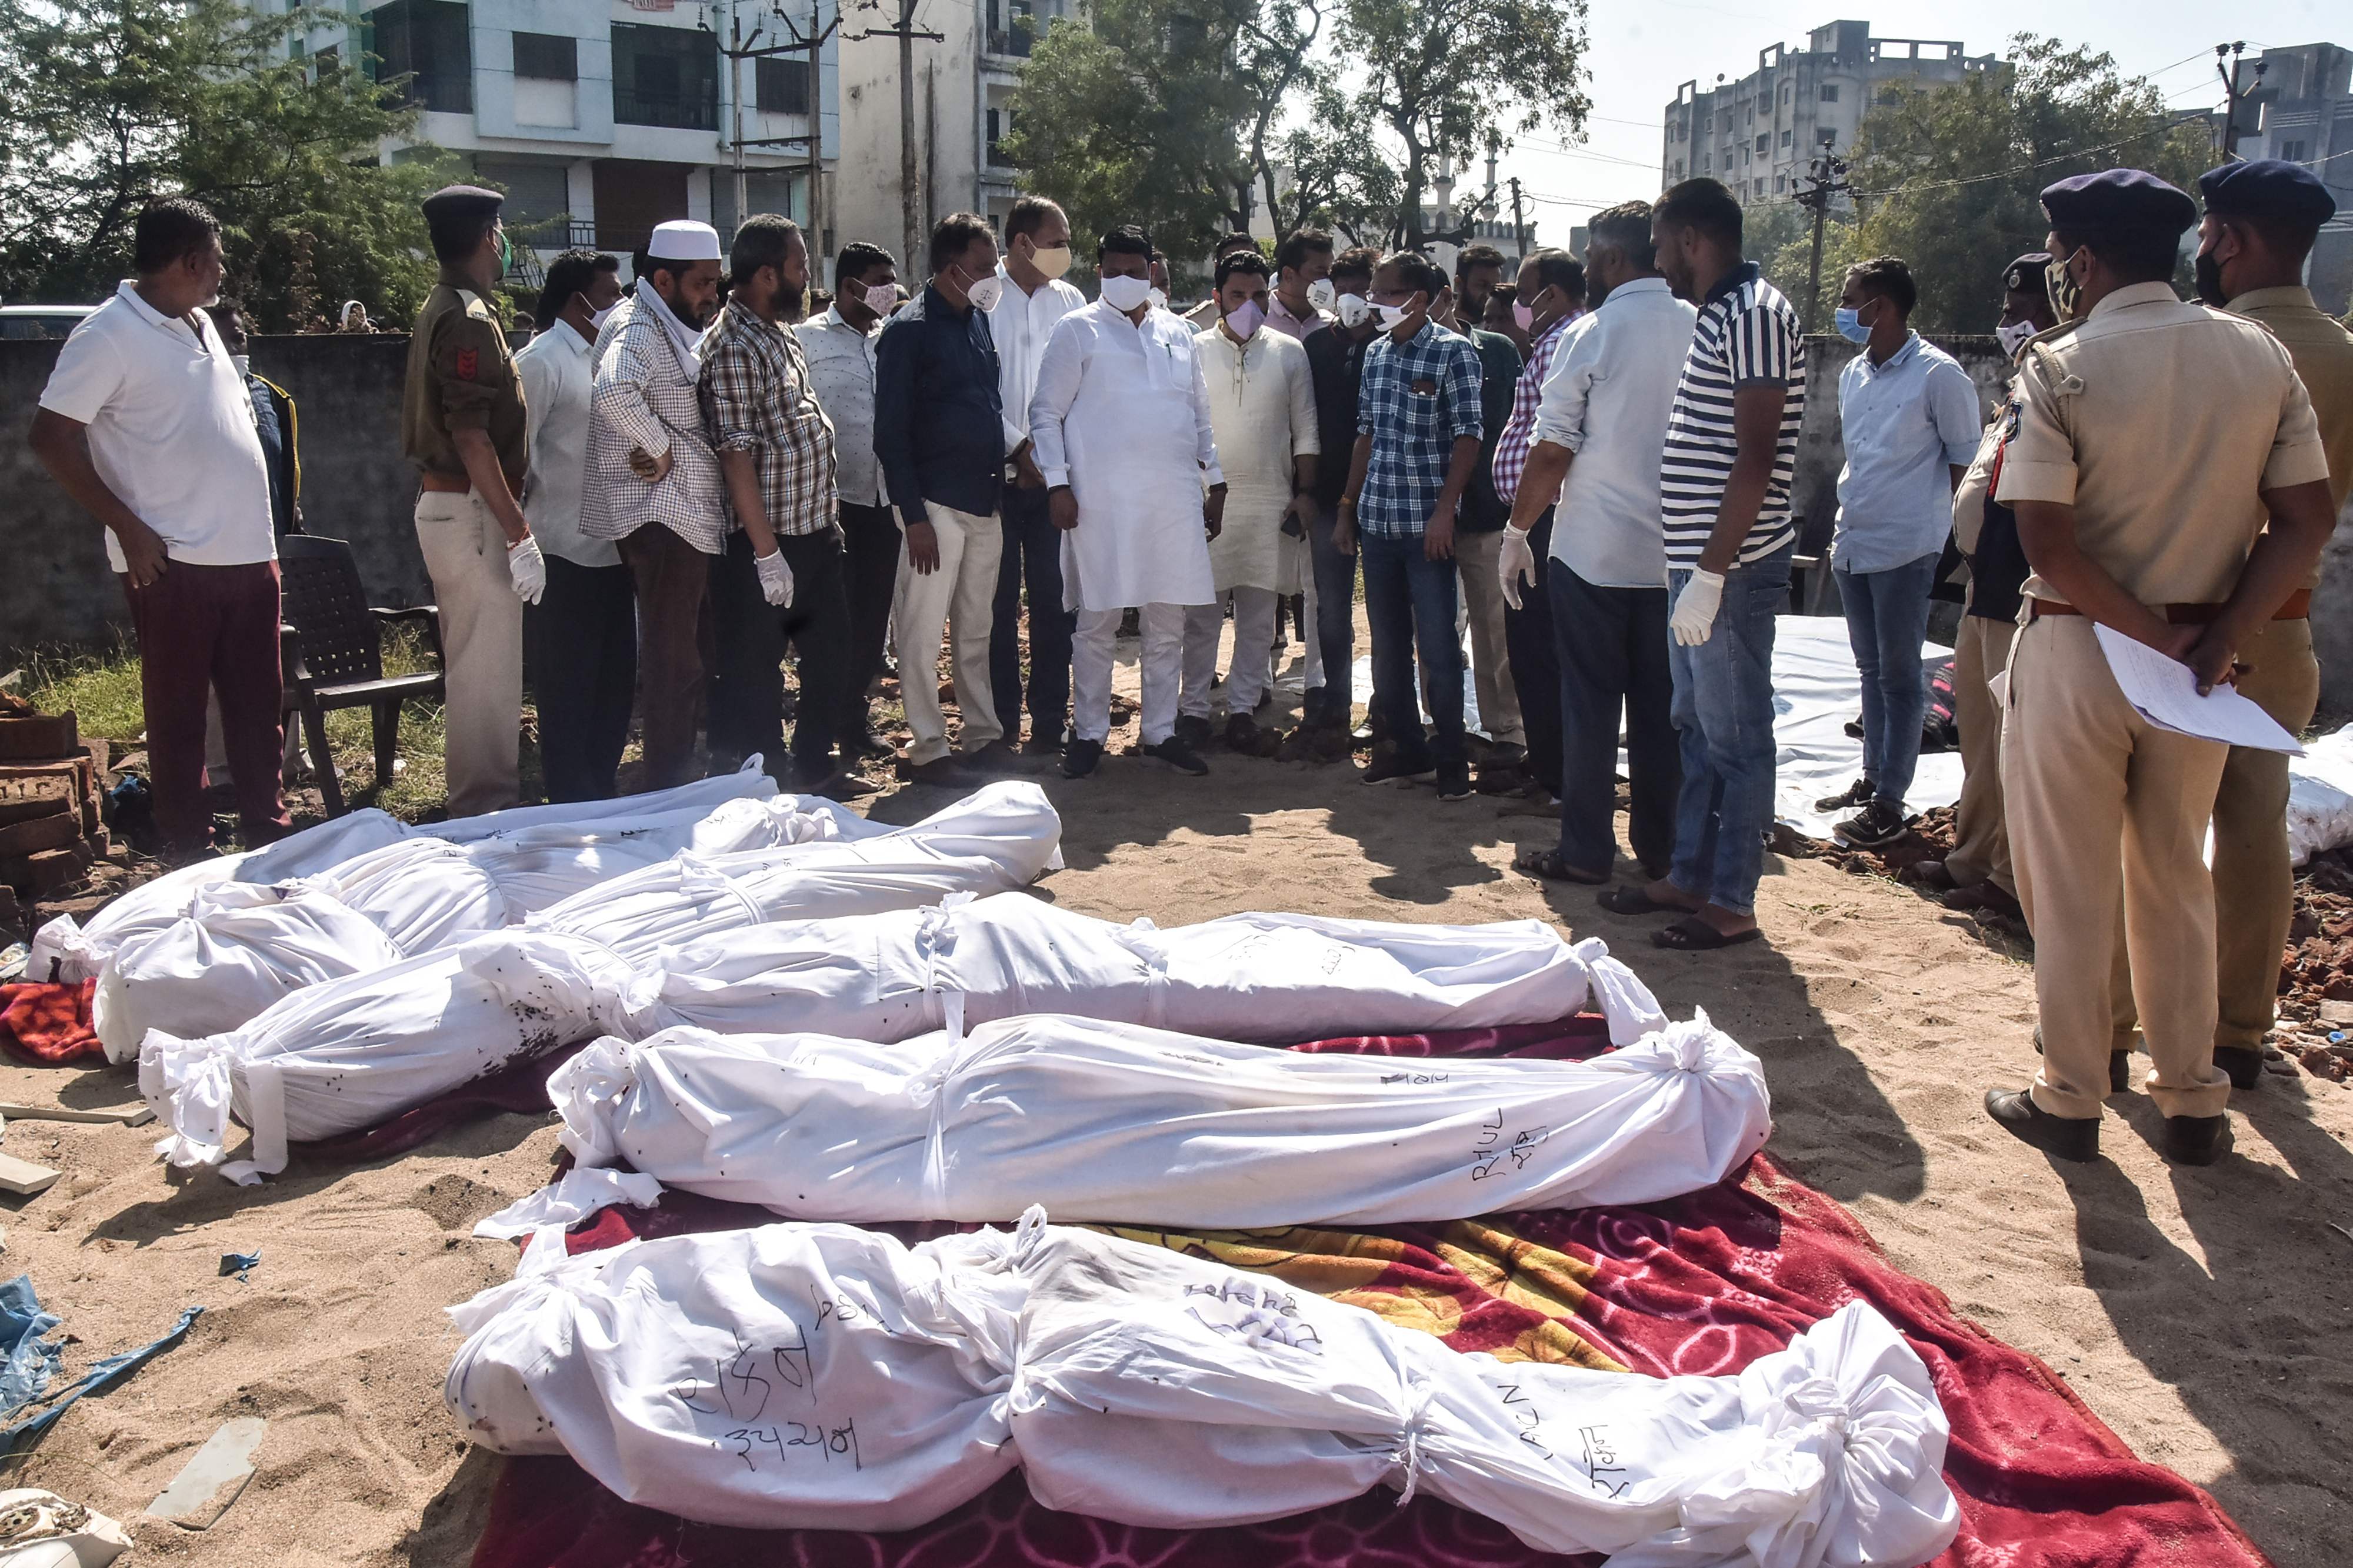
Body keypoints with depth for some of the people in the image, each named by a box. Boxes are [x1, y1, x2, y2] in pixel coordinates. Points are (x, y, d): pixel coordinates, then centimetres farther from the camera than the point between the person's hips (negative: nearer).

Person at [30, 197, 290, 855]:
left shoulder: (201, 324, 14)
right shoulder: (109, 334, -10)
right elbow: (51, 439, -12)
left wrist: (266, 540, 16)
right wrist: (129, 529, -15)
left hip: (249, 554, 7)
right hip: (175, 562, -7)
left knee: (257, 703, 12)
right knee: (177, 711, 3)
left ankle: (267, 827, 23)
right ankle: (188, 850, 12)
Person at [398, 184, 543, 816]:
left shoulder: (440, 310, 16)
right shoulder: (470, 320, -16)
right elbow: (471, 438, -23)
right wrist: (519, 533, -24)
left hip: (444, 503, 11)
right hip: (472, 510, -11)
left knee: (472, 663, 17)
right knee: (487, 668, -6)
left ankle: (476, 799, 26)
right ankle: (486, 811, 0)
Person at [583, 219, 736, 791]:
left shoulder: (676, 331, 18)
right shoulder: (640, 330, -14)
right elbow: (614, 390, -36)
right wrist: (661, 449, -23)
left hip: (692, 516, 10)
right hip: (662, 515, -10)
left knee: (684, 656, 18)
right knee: (674, 662, -6)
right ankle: (669, 792, 1)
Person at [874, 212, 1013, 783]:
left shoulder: (979, 321, 12)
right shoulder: (910, 330, -9)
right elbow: (891, 434, -11)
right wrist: (914, 517, -16)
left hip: (984, 502, 7)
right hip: (938, 504, -7)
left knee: (977, 629, 15)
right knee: (923, 633, 0)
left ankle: (984, 734, 23)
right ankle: (927, 750, 7)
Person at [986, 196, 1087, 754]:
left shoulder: (1071, 301, 11)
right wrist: (1019, 447, -11)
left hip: (1056, 474, 3)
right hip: (997, 472, -3)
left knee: (1054, 599, 2)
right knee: (999, 602, 2)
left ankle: (1050, 719, 9)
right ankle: (1000, 722, 10)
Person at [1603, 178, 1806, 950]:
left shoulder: (1753, 316, -14)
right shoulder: (1718, 316, 17)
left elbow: (1754, 461, -21)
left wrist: (1711, 574, -23)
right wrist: (1694, 570, 18)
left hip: (1732, 568, -10)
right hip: (1698, 564, 10)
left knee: (1735, 736, -2)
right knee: (1695, 728, 17)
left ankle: (1732, 903, 7)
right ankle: (1688, 877, 28)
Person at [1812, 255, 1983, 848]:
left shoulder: (1938, 375, -11)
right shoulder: (1853, 374, 11)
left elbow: (1966, 459, -6)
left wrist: (1928, 518, -6)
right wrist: (1847, 520, 14)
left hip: (1905, 548, -7)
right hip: (1853, 545, 8)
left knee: (1899, 675, -2)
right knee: (1871, 668, 16)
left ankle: (1889, 801, 3)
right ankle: (1872, 778, 26)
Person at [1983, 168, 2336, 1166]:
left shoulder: (2060, 368, -13)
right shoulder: (2262, 356, 2)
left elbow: (2048, 543, -20)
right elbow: (2306, 522, -2)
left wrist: (2155, 637, -11)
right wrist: (2215, 641, -7)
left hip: (2075, 650, -4)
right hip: (2202, 657, 5)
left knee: (2070, 888, 8)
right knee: (2175, 880, 17)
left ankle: (2070, 1101, 18)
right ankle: (2191, 1104, 24)